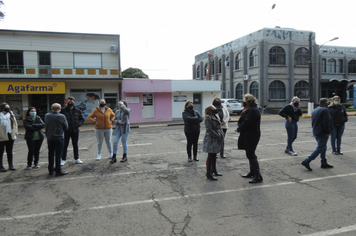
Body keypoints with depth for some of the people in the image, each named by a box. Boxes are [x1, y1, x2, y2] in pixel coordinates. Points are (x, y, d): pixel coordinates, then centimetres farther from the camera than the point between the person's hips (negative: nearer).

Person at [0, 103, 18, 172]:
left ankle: (11, 165, 20)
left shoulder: (11, 114, 10)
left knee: (10, 151, 12)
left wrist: (15, 132, 8)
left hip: (10, 136, 5)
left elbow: (15, 123, 14)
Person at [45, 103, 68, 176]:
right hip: (59, 138, -4)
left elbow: (45, 126, 6)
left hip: (49, 138, 4)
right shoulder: (61, 116, -13)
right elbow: (66, 127, -4)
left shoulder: (47, 116, -1)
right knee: (58, 155, 0)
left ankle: (51, 170, 23)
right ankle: (58, 171, 2)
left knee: (51, 154, 14)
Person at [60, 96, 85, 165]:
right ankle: (63, 160, 15)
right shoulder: (63, 110, -3)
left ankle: (76, 159, 23)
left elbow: (82, 119, 12)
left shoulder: (78, 111, 5)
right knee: (65, 145, 4)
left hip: (75, 131, 3)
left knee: (75, 145, 12)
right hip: (66, 131, -2)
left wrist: (79, 124, -6)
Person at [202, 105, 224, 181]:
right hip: (211, 139, -9)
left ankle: (214, 170, 32)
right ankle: (209, 174, 2)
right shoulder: (208, 118, -15)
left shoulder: (215, 117, 15)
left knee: (214, 155, 19)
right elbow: (209, 129, -22)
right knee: (210, 156, -5)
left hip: (216, 140, 9)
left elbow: (219, 127, 18)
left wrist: (221, 134, 4)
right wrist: (217, 135, -20)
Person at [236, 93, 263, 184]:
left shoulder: (253, 110, -19)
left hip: (251, 136, -11)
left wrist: (239, 129, -10)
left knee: (250, 154, -8)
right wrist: (240, 128, -2)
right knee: (250, 154, 18)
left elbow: (246, 123, -23)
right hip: (248, 135, 11)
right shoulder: (249, 109, 15)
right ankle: (252, 172, 30)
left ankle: (258, 176, -4)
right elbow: (243, 120, 14)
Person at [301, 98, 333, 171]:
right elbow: (326, 122, -19)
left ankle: (324, 163, 23)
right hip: (323, 133, -9)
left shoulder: (314, 111, 14)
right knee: (320, 148, -6)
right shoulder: (325, 110, -12)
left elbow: (312, 122, 16)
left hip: (316, 133, 9)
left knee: (323, 148, 18)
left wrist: (315, 130, 17)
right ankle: (307, 161, -12)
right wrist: (328, 132, -12)